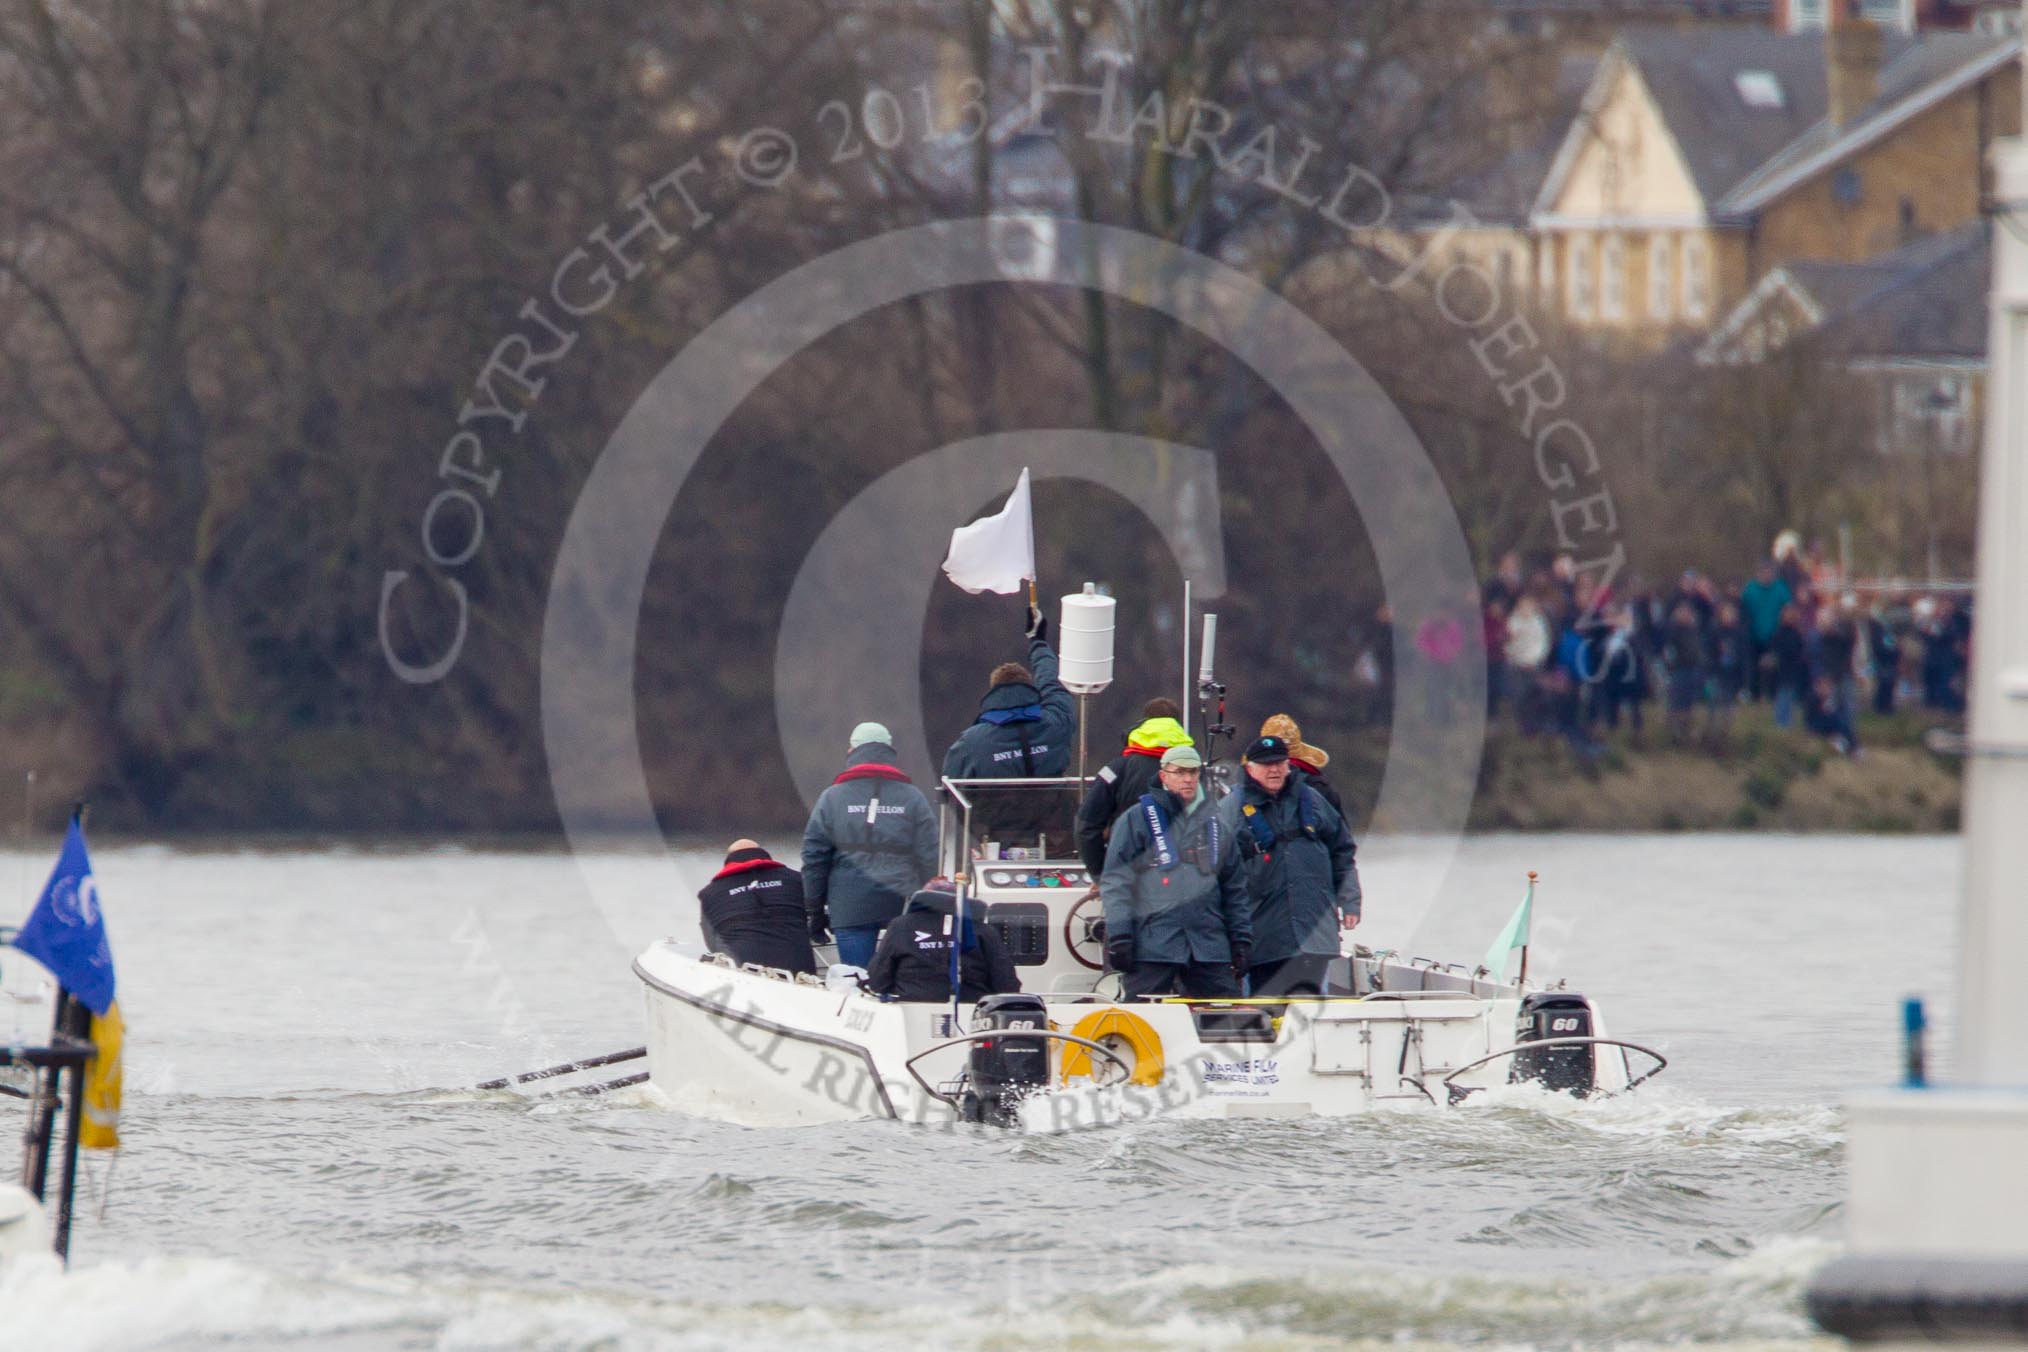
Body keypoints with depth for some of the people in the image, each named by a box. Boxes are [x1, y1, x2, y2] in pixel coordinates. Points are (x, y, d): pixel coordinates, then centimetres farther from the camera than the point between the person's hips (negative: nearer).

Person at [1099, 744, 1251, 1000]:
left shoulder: (1215, 824, 17)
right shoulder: (1139, 818, 3)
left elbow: (1234, 887, 22)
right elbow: (1115, 881, -2)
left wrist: (1241, 938, 14)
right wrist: (1118, 936, -10)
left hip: (1208, 945, 4)